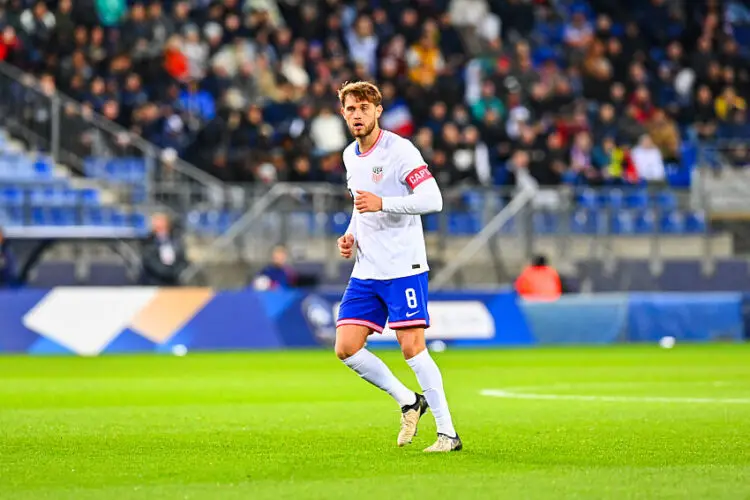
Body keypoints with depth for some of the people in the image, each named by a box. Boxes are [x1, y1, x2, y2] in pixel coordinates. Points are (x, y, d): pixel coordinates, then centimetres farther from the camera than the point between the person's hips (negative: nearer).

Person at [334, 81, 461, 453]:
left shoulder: (399, 150, -11)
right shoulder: (350, 156, 13)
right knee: (346, 347, -3)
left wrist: (382, 203, -28)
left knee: (412, 347, -11)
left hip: (403, 268, -7)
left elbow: (433, 199, -19)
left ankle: (447, 433, -4)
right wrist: (350, 235, 11)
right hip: (365, 270, 7)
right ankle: (408, 401, 15)